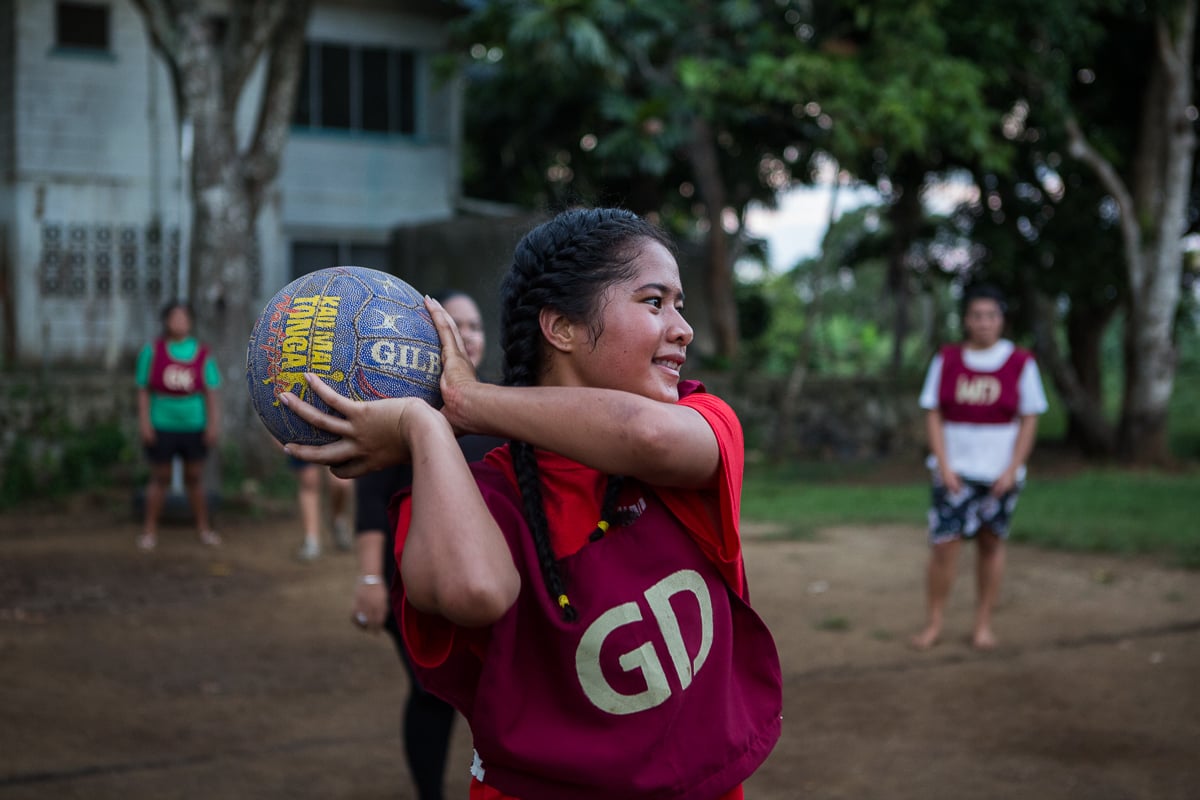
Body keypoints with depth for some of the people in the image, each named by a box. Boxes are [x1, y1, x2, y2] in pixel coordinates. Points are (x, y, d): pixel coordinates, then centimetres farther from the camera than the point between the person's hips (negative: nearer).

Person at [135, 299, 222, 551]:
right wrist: (144, 422, -7)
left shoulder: (202, 354, 2)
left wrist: (213, 423, -3)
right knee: (160, 478, 5)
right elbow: (143, 390, 0)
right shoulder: (152, 351, -1)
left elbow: (211, 392, 2)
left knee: (194, 478, 10)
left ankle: (203, 528, 20)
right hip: (162, 426, -1)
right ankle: (149, 530, 15)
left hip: (193, 426, 1)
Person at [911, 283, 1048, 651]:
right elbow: (933, 415, 2)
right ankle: (933, 624, 4)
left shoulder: (1021, 363, 0)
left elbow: (1029, 420, 0)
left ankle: (983, 624, 17)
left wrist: (1013, 469, -7)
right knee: (944, 545, -7)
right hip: (955, 471, 0)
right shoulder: (946, 360, 2)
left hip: (999, 472, 0)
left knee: (991, 544, 7)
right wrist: (944, 466, -7)